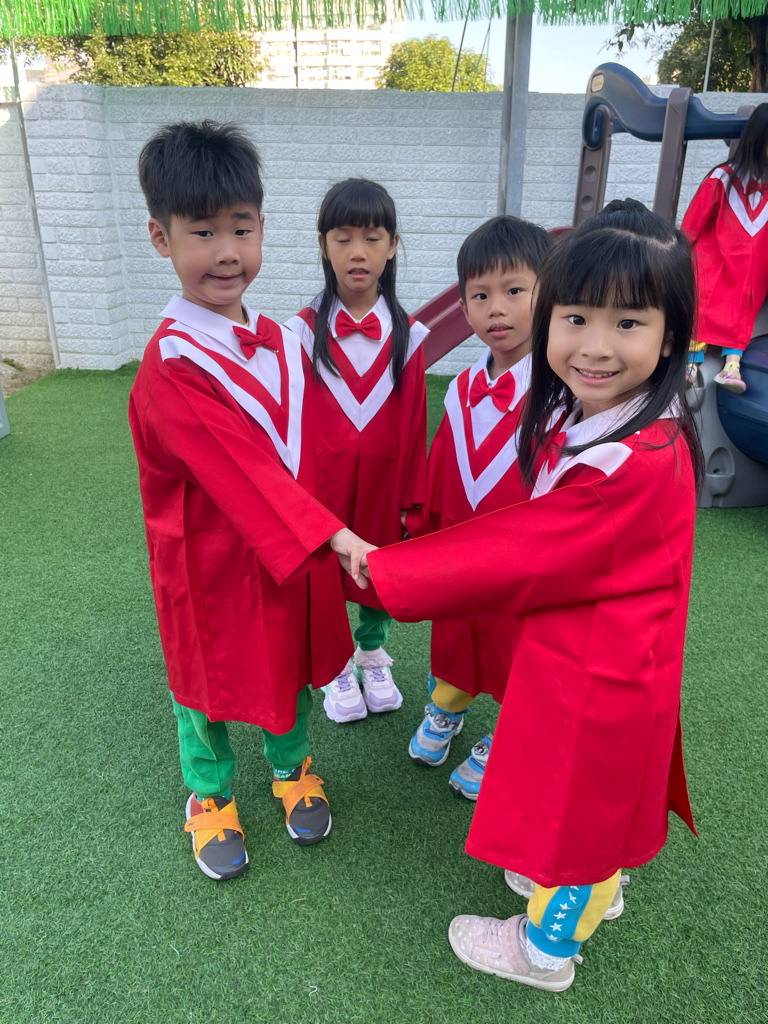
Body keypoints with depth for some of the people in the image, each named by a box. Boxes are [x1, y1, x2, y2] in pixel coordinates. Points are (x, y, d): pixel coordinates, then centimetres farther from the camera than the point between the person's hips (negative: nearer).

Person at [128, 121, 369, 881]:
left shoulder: (278, 342, 0)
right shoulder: (169, 367, -21)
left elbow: (300, 451, 6)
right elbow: (243, 470, -27)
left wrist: (327, 533, 6)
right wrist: (332, 536, -30)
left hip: (295, 547, 6)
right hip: (211, 557, -5)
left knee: (293, 662, 21)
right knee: (208, 677, 16)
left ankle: (291, 769, 49)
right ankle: (211, 797, 43)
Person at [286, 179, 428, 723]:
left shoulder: (406, 334, -4)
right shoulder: (304, 331, -7)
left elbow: (415, 421, -1)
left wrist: (413, 496, 1)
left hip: (384, 478, 1)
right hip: (323, 480, -1)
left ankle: (373, 657, 40)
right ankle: (336, 668, 35)